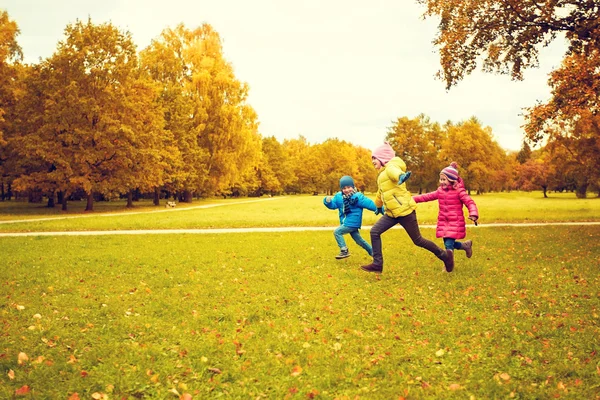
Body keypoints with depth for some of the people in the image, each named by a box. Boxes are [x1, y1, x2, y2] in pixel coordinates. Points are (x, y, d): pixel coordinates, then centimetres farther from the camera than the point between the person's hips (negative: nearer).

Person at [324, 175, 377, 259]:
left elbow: (370, 204, -17)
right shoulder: (339, 196, 3)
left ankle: (344, 251, -5)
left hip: (353, 223, -7)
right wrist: (328, 201, -20)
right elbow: (333, 205, 3)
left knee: (337, 232, -14)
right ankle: (373, 252, 32)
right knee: (359, 240, 17)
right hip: (346, 223, 8)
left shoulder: (358, 196, -14)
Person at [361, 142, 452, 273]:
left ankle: (443, 255, 20)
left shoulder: (390, 166, -11)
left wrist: (401, 175, -62)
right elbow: (381, 192, 36)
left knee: (417, 240, 1)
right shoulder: (382, 174, 18)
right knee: (374, 232, -5)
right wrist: (378, 206, 50)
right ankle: (377, 264, -1)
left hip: (404, 211, -9)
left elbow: (394, 171, -38)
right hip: (392, 213, 9)